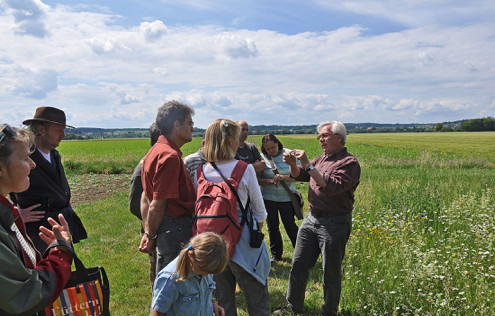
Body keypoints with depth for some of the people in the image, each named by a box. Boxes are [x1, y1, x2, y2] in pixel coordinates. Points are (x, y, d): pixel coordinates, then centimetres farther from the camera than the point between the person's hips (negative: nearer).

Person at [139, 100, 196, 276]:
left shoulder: (156, 151, 13)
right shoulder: (170, 156, -19)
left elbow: (145, 198, 15)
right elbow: (157, 205, -20)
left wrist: (148, 233, 15)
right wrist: (151, 236, -7)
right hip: (176, 228, -10)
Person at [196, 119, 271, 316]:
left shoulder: (200, 172, -3)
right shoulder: (245, 169, -13)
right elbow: (259, 210, -4)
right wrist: (257, 230, 14)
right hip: (242, 239, -4)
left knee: (223, 299, 19)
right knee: (257, 299, 12)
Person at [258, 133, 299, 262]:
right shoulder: (262, 157, -4)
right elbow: (258, 180, -5)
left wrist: (284, 177, -22)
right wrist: (271, 181, -23)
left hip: (286, 197, -1)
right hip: (268, 198, 2)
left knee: (290, 225, 4)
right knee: (272, 227, 11)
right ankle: (276, 255, 28)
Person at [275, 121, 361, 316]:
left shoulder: (349, 163, -13)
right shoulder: (322, 159, 11)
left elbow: (331, 187, -27)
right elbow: (299, 176, 15)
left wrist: (308, 165, -27)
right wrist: (293, 164, -6)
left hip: (334, 224, -7)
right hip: (311, 219, 8)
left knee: (331, 272, 7)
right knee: (298, 265, 14)